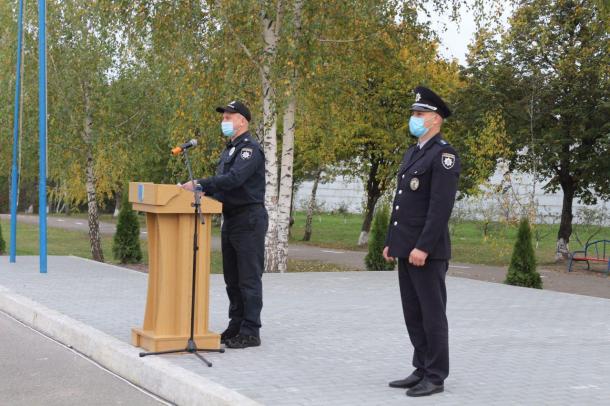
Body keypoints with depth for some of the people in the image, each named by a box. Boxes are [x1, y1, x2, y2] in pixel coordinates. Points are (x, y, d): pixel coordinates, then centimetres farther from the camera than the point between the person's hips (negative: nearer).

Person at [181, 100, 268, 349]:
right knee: (232, 279, 13)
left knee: (249, 279, -6)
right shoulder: (229, 150, 19)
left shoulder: (250, 149, -13)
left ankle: (250, 332, -2)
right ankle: (236, 326, 21)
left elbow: (234, 178, -27)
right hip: (231, 220, 10)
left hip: (249, 219, -10)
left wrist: (200, 184, -30)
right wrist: (205, 190, 2)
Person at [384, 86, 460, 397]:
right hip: (406, 249, 9)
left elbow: (441, 206, -19)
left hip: (427, 251, -9)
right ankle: (421, 370, 20)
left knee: (432, 315, -2)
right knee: (413, 314, 12)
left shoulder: (443, 154, -12)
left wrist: (423, 247, -23)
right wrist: (391, 241, 17)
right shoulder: (412, 153, 18)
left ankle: (435, 377, 4)